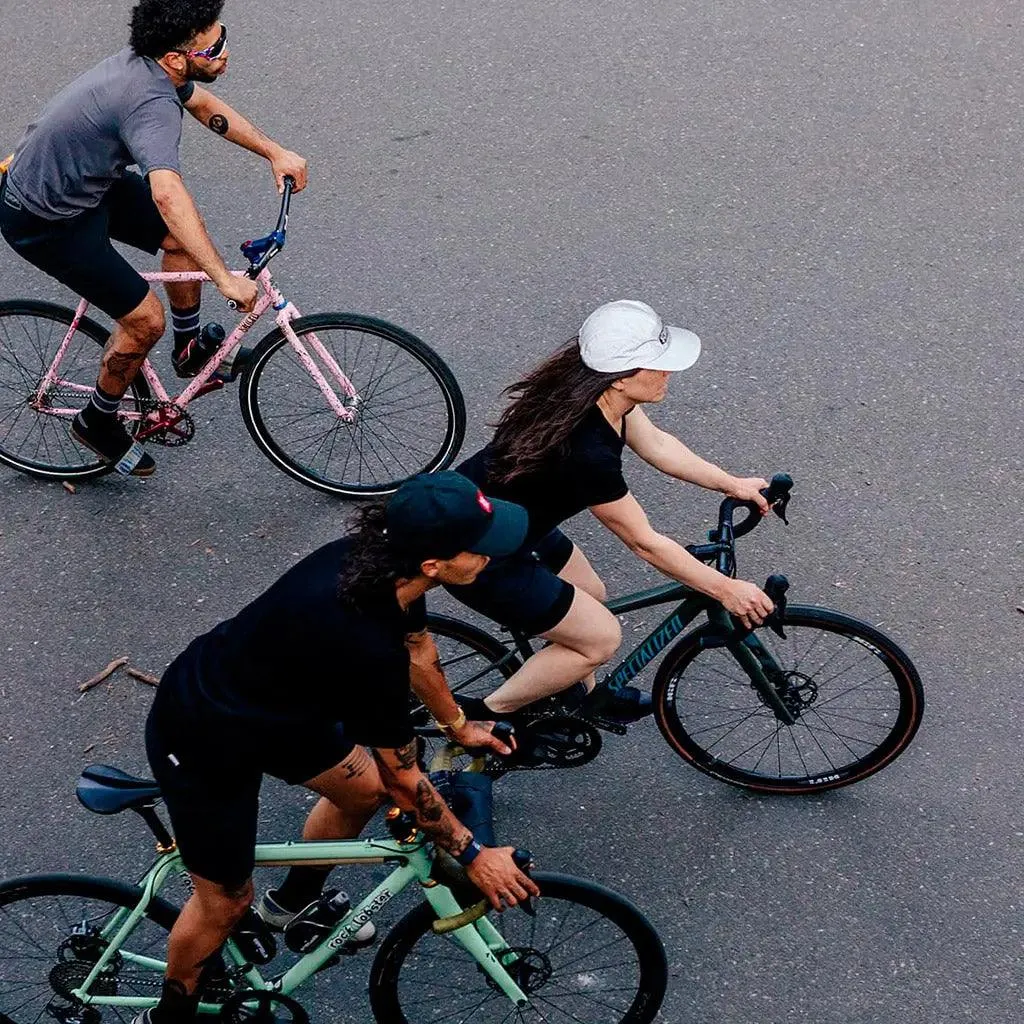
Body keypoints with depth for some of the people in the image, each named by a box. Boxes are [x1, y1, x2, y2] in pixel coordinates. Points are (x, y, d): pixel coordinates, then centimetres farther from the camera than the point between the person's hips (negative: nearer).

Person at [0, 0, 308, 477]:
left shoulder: (152, 62, -7)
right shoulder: (152, 103, -36)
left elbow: (205, 105, 14)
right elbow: (167, 195, -51)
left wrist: (275, 152, 9)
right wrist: (226, 280, -51)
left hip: (86, 180, 9)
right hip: (45, 221, -9)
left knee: (182, 240, 10)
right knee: (146, 320, -4)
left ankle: (189, 351, 30)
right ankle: (97, 422, 19)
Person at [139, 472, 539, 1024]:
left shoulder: (380, 559, -15)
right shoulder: (367, 647, -38)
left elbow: (418, 649, 8)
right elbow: (403, 778, -22)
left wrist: (459, 725, 23)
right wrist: (473, 856, -9)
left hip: (270, 701, 8)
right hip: (202, 743, -8)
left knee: (362, 790, 22)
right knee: (226, 901, 8)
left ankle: (291, 904, 48)